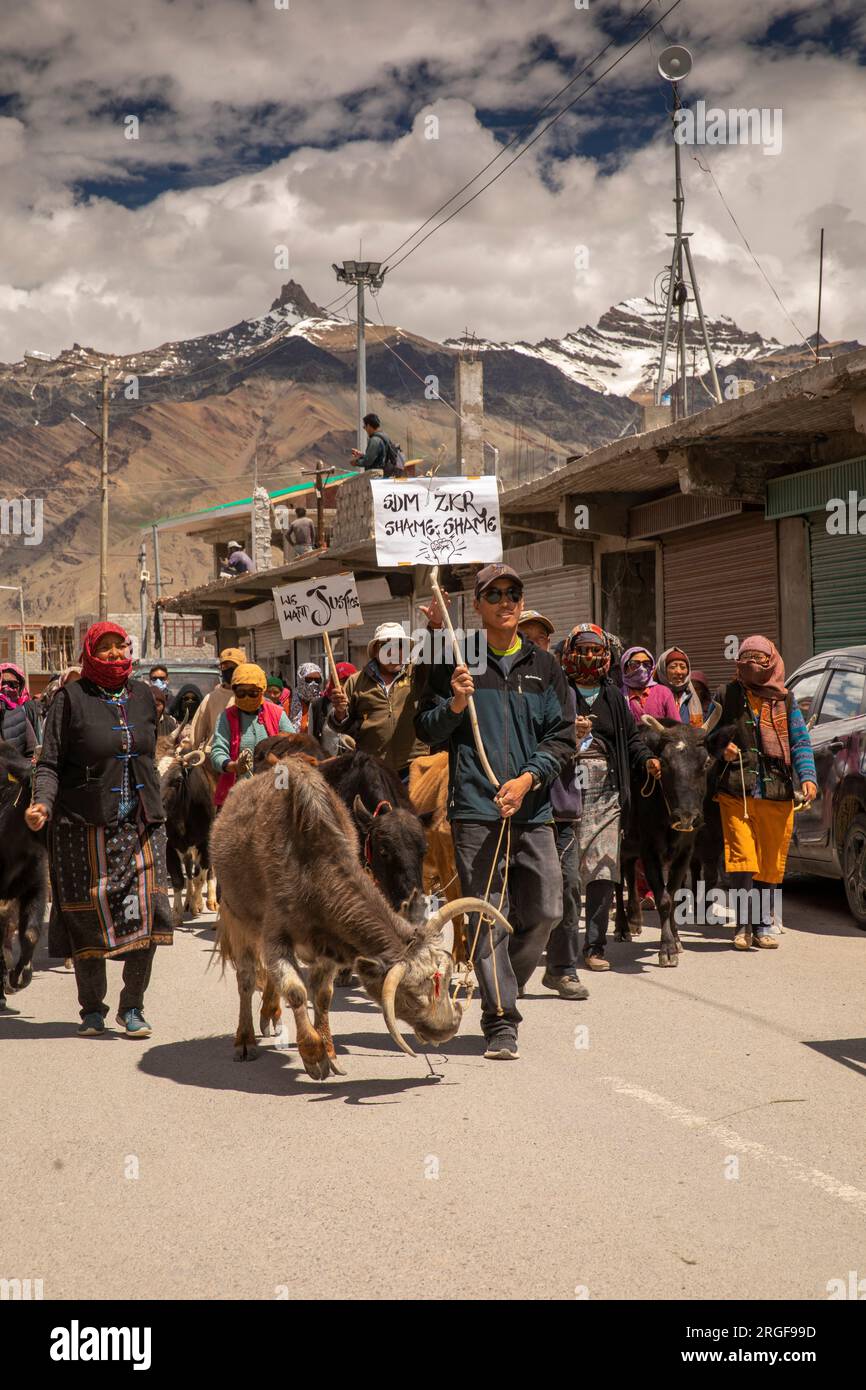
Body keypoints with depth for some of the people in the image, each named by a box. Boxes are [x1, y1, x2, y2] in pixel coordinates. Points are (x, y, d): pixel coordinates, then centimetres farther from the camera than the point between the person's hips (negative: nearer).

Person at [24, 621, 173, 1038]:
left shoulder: (142, 695, 12)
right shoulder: (71, 697, -2)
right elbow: (50, 764, -4)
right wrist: (42, 803, -21)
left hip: (140, 825, 3)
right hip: (85, 826, -3)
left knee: (146, 915, -5)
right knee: (87, 919, 1)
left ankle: (132, 1007, 9)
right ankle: (92, 1010, 17)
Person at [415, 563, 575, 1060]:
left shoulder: (543, 666, 12)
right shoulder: (456, 663, 6)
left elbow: (563, 736, 8)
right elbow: (426, 730, 8)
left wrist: (528, 779, -7)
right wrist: (455, 705, -12)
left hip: (533, 810, 3)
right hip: (476, 810, -3)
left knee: (545, 911, 3)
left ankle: (503, 989, 27)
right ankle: (500, 1021, 1)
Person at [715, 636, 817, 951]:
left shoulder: (785, 701, 11)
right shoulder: (728, 696, 8)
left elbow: (800, 742, 7)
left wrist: (807, 777, -8)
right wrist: (722, 748, -7)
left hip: (778, 795, 2)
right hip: (736, 793, -2)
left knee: (772, 861, 5)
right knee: (742, 856, -11)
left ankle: (764, 925, 16)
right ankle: (743, 926, -7)